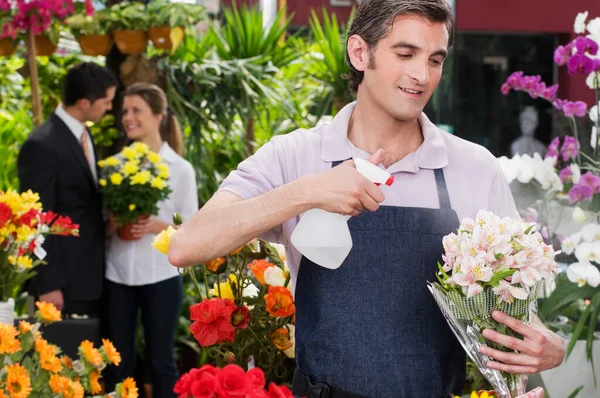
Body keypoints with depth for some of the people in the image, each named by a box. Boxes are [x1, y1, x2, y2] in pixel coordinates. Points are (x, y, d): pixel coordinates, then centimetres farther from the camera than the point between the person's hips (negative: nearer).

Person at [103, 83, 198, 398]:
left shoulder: (180, 169, -3)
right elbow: (104, 222, 11)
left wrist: (157, 226, -19)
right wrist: (112, 224, -11)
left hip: (160, 276, -3)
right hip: (118, 275, 3)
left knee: (159, 359, 6)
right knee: (119, 361, 9)